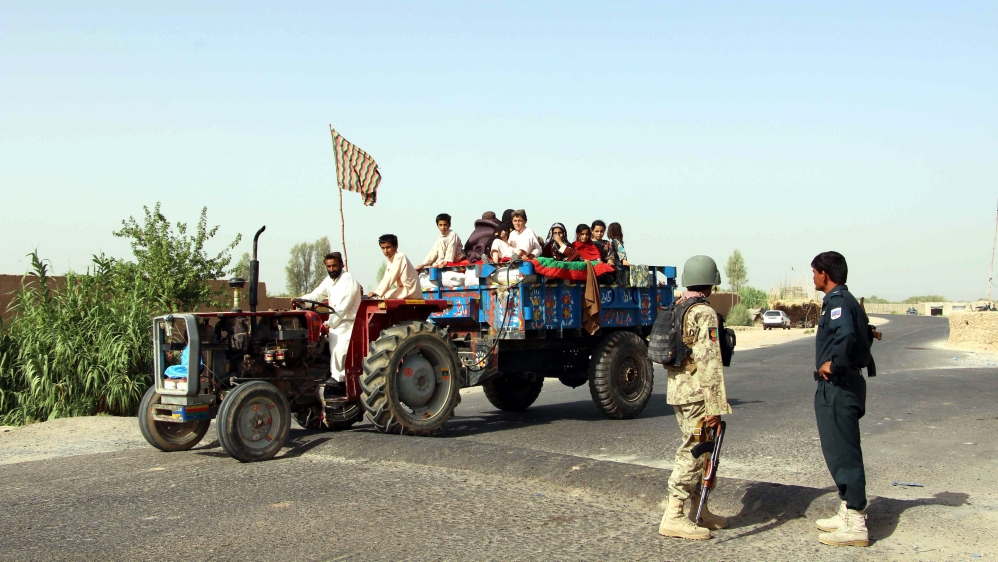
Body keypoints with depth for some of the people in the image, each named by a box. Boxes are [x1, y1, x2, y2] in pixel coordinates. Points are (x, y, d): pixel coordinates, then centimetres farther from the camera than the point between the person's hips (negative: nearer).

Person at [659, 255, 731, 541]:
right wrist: (715, 406, -22)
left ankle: (698, 510, 25)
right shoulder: (705, 314, -15)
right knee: (692, 453, -5)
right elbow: (709, 362, -21)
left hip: (677, 388, 9)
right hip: (696, 393, -9)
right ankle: (674, 517, -4)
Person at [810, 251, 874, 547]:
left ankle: (855, 525, -4)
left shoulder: (837, 302, -16)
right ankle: (848, 514, 26)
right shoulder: (848, 300, 17)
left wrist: (833, 364, -23)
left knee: (843, 453, -7)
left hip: (838, 387, -11)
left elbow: (846, 334, -34)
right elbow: (864, 335, 26)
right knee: (839, 451, 17)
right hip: (847, 384, 11)